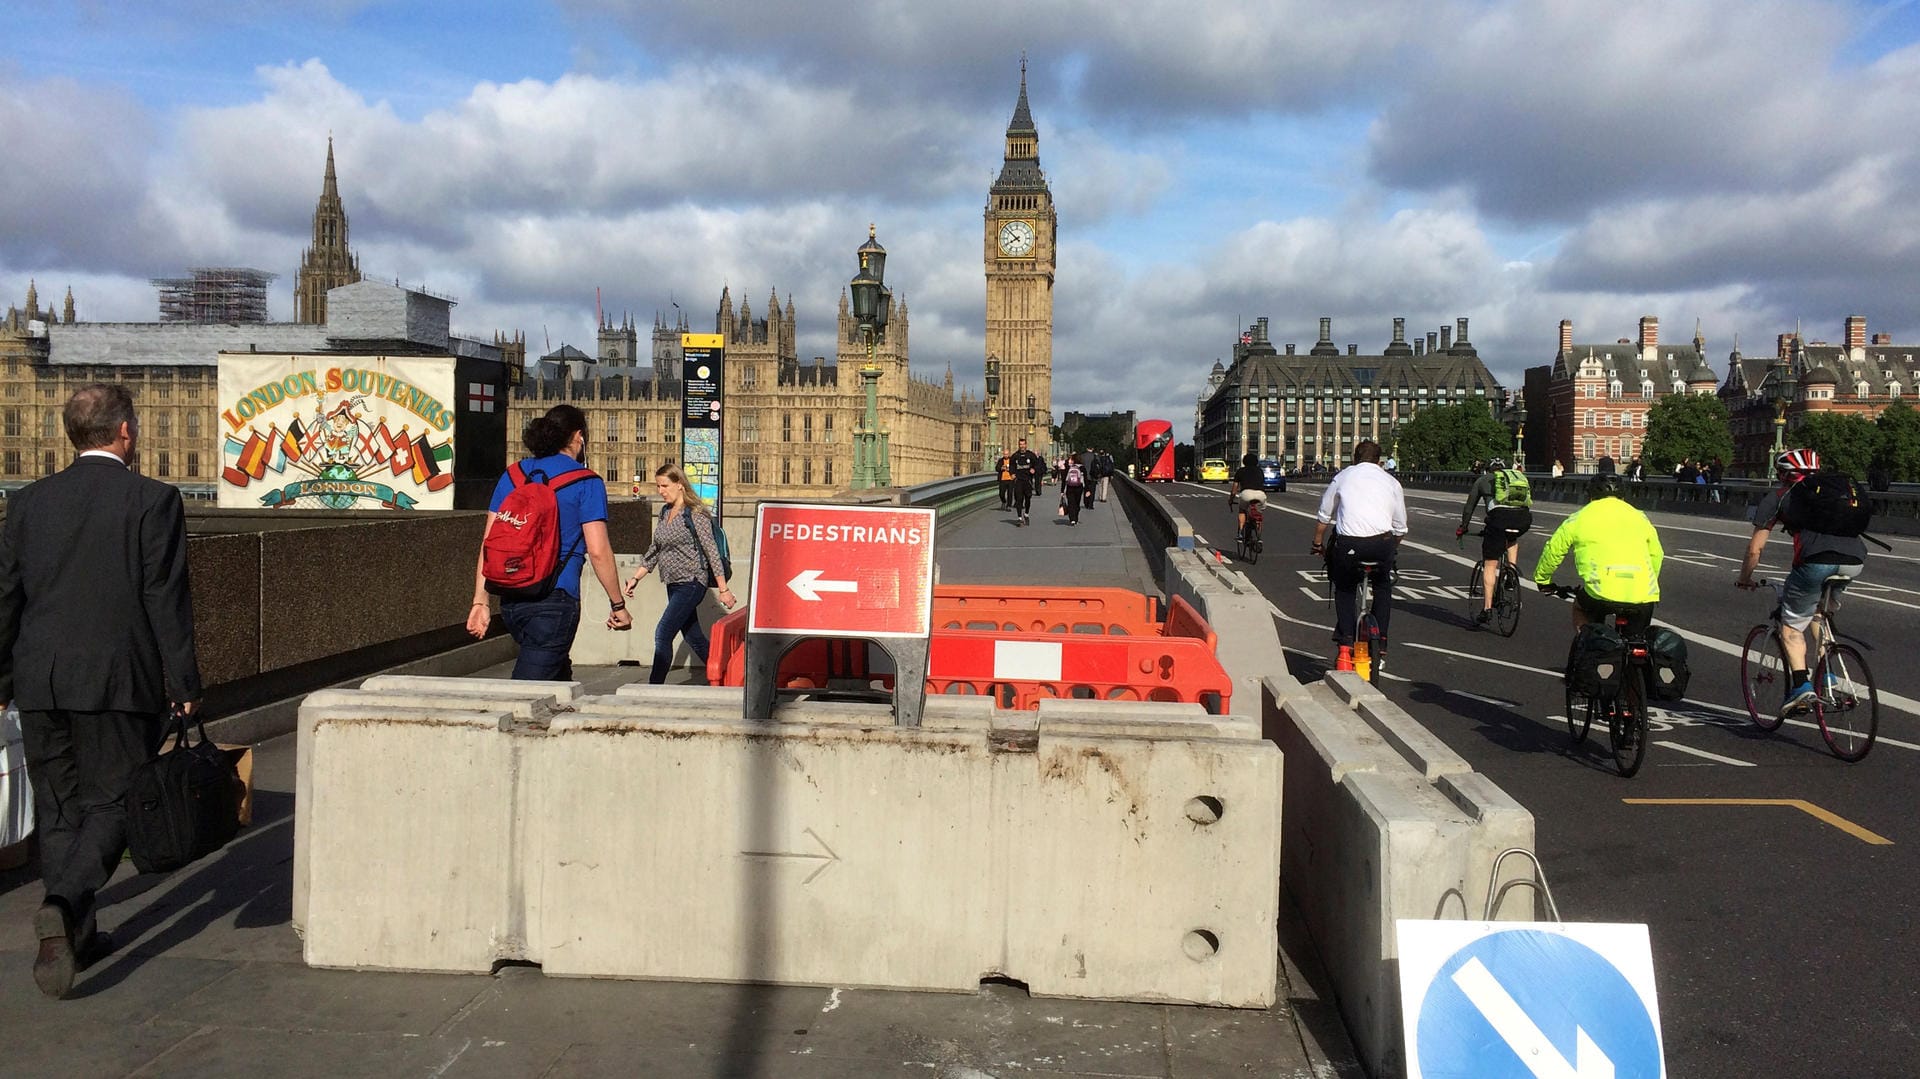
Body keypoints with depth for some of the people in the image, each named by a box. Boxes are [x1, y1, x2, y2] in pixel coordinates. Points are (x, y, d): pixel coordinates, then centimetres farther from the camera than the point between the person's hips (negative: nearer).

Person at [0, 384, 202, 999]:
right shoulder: (153, 500, -7)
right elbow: (166, 599, -9)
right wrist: (183, 683, -4)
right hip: (120, 681, -4)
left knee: (58, 809, 15)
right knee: (112, 803, 6)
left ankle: (76, 936, 21)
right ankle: (65, 903, -17)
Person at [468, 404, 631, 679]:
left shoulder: (512, 476, 11)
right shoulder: (586, 483, -4)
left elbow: (488, 543, 7)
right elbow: (598, 551, -9)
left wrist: (480, 601, 9)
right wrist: (618, 605, 0)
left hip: (511, 601, 6)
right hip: (554, 601, -6)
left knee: (559, 674, 24)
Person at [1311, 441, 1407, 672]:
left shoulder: (1342, 477, 17)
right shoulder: (1391, 482, 19)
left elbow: (1323, 517, 22)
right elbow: (1400, 528, 20)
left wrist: (1318, 544, 36)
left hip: (1348, 544, -1)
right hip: (1382, 543, 1)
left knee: (1344, 590, 21)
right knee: (1382, 588, 27)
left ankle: (1345, 648, 6)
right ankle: (1380, 646, 20)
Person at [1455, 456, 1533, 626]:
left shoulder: (1484, 479, 26)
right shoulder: (1519, 476, 34)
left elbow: (1469, 507, 29)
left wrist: (1462, 528, 43)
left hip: (1500, 516, -3)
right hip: (1524, 518, 3)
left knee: (1490, 564, 4)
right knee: (1512, 538, 39)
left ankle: (1487, 609, 0)